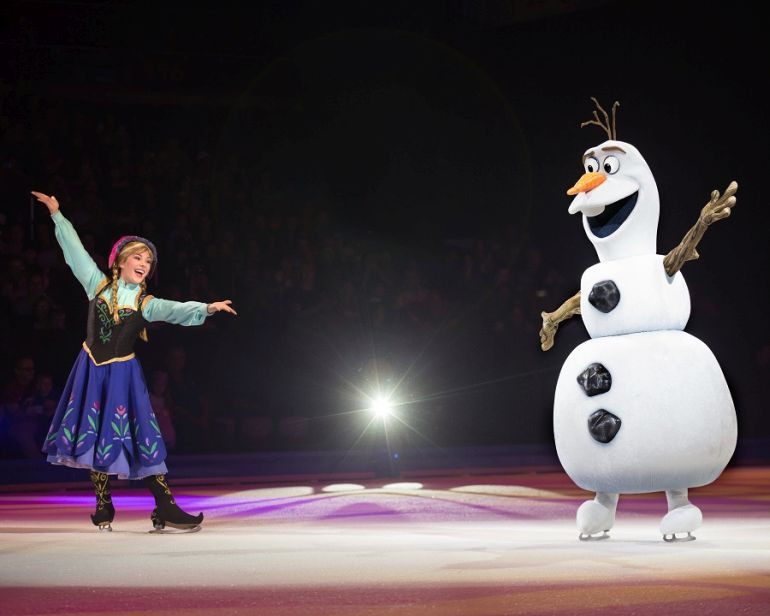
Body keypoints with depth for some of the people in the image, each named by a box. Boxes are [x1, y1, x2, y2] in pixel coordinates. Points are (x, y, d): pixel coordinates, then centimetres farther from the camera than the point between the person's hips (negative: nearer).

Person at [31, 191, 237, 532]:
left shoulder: (146, 303, -2)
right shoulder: (99, 285, 1)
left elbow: (178, 310, -18)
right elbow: (75, 249, 6)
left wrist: (206, 307, -37)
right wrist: (57, 214, 10)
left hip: (122, 374, -1)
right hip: (91, 370, 1)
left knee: (140, 437, -6)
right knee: (93, 436, 4)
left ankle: (165, 508, -6)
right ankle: (103, 507, 16)